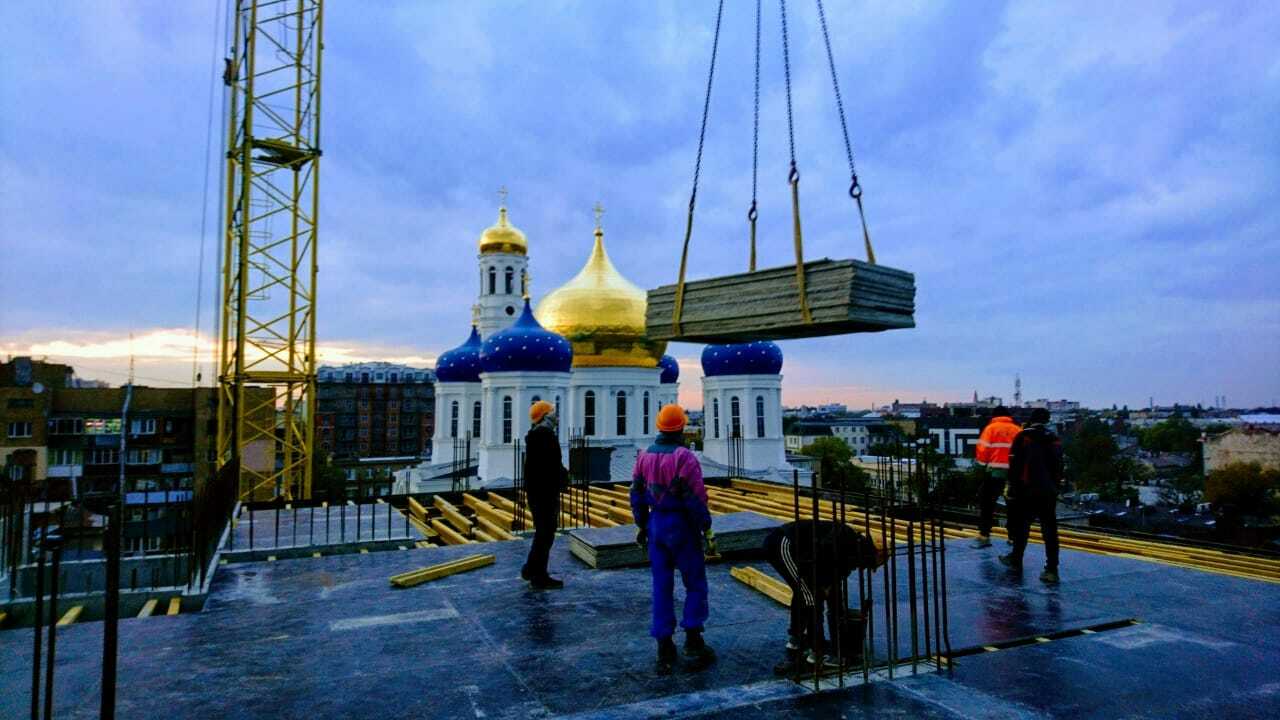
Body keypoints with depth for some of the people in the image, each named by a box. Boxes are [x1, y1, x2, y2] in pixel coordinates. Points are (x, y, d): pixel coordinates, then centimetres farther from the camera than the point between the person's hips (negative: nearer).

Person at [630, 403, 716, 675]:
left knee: (661, 587, 11)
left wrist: (641, 526, 19)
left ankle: (664, 649, 15)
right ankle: (693, 641, 10)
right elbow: (697, 500, -17)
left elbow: (637, 495, 9)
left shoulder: (644, 456, 3)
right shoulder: (685, 457, -16)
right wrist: (707, 531, -9)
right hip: (682, 527, -5)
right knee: (695, 584, 10)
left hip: (656, 526, 5)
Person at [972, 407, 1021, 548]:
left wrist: (982, 463, 10)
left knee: (986, 503, 3)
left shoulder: (991, 428, 1)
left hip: (995, 472, -3)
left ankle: (984, 536, -3)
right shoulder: (1018, 430, 8)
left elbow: (983, 449, -5)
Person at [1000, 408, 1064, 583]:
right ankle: (1051, 569, 1)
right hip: (1049, 492, 3)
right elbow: (1059, 468, 12)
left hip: (1027, 491, -3)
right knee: (1050, 530, 4)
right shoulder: (1055, 440, 7)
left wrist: (1012, 488, -2)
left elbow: (1015, 465, -8)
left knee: (1022, 526, 10)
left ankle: (1016, 560, 22)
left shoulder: (1023, 437, -6)